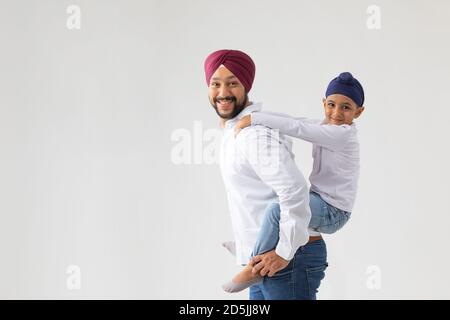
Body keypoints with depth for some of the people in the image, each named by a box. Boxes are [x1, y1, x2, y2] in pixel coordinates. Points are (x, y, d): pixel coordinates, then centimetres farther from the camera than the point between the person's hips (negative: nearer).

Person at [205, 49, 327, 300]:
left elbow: (295, 190, -26)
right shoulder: (235, 131, 16)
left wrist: (284, 252, -22)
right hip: (266, 262, 10)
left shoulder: (257, 133, -16)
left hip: (290, 260, -10)